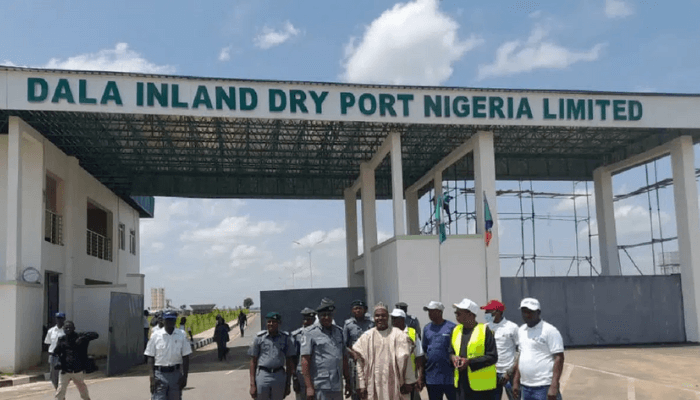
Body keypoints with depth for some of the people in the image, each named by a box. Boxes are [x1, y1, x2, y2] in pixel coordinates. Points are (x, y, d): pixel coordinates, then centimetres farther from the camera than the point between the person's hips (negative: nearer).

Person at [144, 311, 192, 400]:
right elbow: (150, 357, 1)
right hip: (159, 373, -2)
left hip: (176, 373, 2)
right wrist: (152, 377, -8)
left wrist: (184, 376, 0)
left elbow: (185, 357, 5)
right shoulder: (155, 335, 0)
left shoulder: (181, 335, 4)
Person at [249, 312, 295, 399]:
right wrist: (252, 384, -2)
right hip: (262, 376, -1)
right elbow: (253, 361, 3)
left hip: (279, 376, 1)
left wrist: (288, 383, 7)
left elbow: (289, 363, 10)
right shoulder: (259, 338, 1)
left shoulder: (286, 338, 4)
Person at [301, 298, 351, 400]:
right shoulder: (310, 333, -3)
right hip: (320, 387, -6)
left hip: (338, 387, 6)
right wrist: (309, 387, -14)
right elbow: (305, 361, -8)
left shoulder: (339, 331, 15)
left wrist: (348, 382, 15)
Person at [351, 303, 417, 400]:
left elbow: (405, 360, 1)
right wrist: (362, 385, 0)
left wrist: (408, 382, -3)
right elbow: (361, 363, 5)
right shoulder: (366, 337, 6)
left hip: (394, 383, -1)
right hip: (374, 384, 1)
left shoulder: (398, 335, 2)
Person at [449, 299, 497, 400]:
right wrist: (453, 357, -1)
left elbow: (492, 357, -13)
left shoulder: (485, 330, -9)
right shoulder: (456, 330, 12)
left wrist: (470, 362, -20)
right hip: (461, 384, 6)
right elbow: (451, 351, 24)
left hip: (481, 386, -6)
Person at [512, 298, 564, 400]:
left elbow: (559, 358, -13)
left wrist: (554, 386, -20)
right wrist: (516, 381, 16)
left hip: (544, 388, -7)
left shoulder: (550, 330, -9)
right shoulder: (521, 330, 13)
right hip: (525, 387, 7)